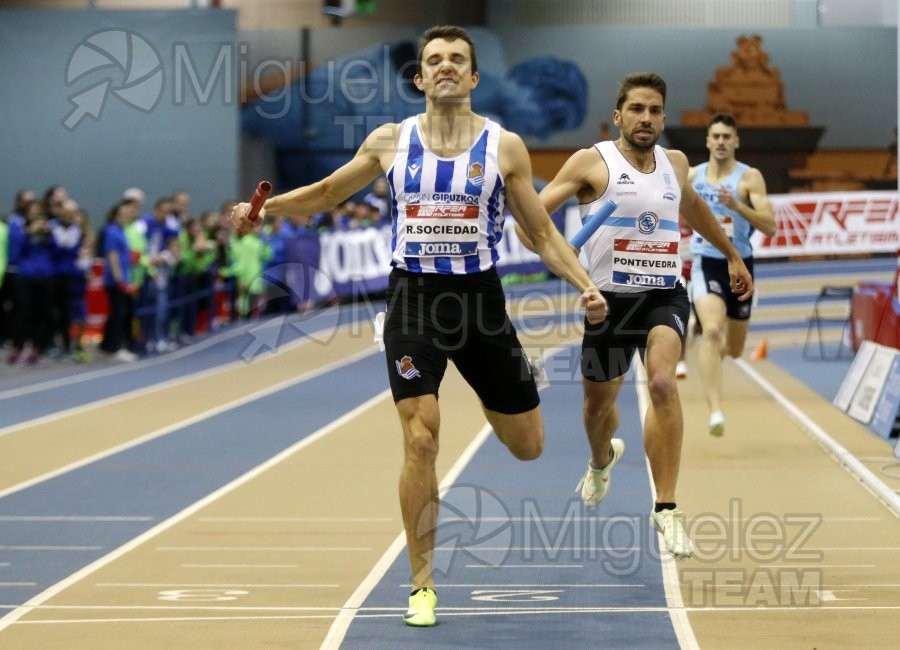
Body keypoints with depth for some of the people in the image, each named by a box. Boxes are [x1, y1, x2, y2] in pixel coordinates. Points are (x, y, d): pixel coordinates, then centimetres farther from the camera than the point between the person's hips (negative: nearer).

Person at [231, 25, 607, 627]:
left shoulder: (504, 146, 0)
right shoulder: (390, 141, 2)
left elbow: (542, 230, 4)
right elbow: (325, 194, 15)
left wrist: (585, 284, -9)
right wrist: (265, 207, 0)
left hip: (480, 300, 1)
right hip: (414, 301, -1)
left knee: (527, 446, 9)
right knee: (420, 442, -12)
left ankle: (491, 399, 47)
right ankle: (422, 587, -1)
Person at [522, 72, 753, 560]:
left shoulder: (676, 163, 9)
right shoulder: (593, 162, -4)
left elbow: (692, 207, 32)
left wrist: (732, 255, 40)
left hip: (664, 296, 1)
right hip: (609, 299, -1)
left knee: (662, 382, -26)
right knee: (598, 404, 15)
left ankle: (666, 507, -23)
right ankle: (603, 459, 54)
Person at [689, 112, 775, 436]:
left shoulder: (749, 178, -7)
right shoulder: (692, 176, 3)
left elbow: (770, 226, -17)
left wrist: (737, 206, -29)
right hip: (706, 264, -1)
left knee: (735, 349, 15)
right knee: (712, 331, -27)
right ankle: (715, 411, -35)